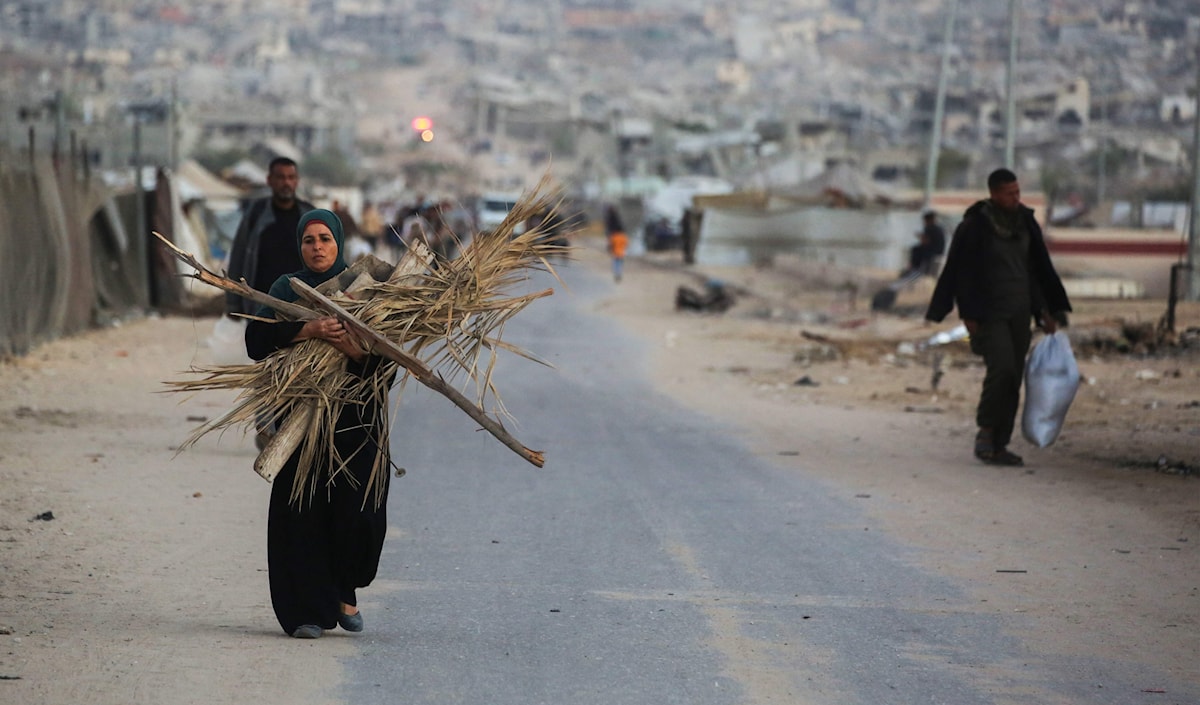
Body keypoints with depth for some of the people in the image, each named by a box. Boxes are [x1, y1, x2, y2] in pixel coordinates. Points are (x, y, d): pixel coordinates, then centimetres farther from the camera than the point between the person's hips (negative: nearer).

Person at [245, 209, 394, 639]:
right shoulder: (288, 289, 6)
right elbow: (257, 338, -11)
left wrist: (357, 350, -25)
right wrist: (307, 330, -24)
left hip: (357, 418, 0)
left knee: (359, 512, -7)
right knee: (302, 514, -6)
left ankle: (343, 590, 19)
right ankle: (308, 611, 2)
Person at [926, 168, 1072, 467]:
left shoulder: (1025, 223, 7)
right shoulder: (973, 227, -10)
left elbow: (1040, 268, 15)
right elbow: (961, 273, -8)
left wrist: (1046, 311, 12)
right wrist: (968, 316, -9)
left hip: (1019, 313, 6)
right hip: (989, 313, -6)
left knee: (1013, 379, 2)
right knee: (1002, 368, -20)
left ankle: (998, 445, 7)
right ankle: (985, 431, -3)